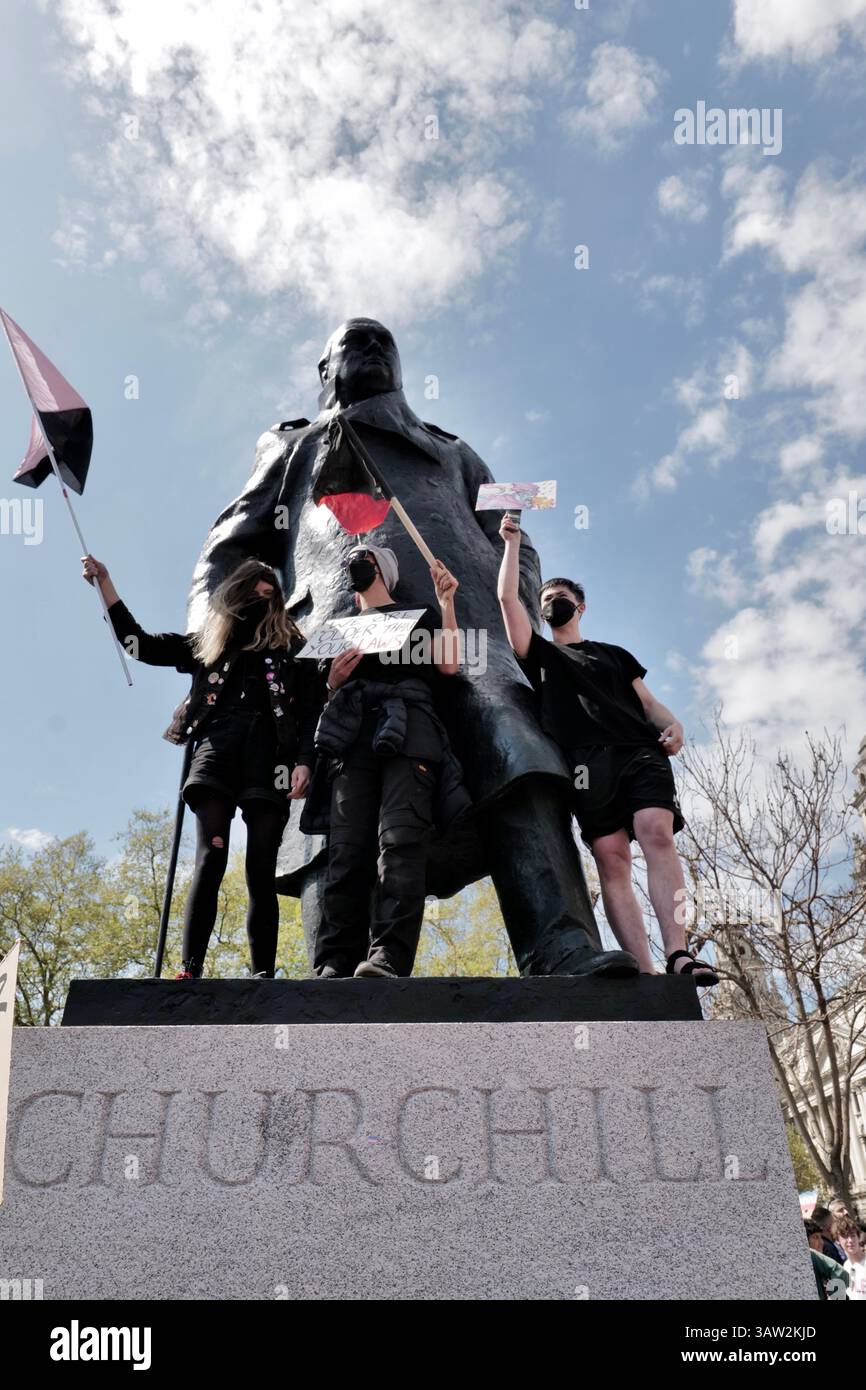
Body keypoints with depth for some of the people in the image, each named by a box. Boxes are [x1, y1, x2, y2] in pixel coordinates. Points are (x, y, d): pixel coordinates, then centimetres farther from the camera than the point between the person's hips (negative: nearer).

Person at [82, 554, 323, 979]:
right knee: (210, 859, -15)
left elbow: (311, 711, 9)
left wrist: (304, 762, -6)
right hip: (217, 749, 1)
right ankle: (189, 970, -20)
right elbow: (140, 643, 23)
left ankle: (263, 974, -5)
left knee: (261, 871, -5)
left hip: (269, 755, -1)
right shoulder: (207, 643, 24)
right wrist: (105, 584, 19)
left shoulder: (291, 646, 18)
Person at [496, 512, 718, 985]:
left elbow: (647, 701, 23)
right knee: (611, 860, -15)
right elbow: (507, 597, 16)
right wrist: (513, 542, 19)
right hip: (589, 761, -1)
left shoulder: (614, 654, 32)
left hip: (642, 753, 2)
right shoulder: (539, 654, 26)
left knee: (658, 836, -21)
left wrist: (672, 725, 2)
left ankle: (679, 954, -27)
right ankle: (645, 972, -21)